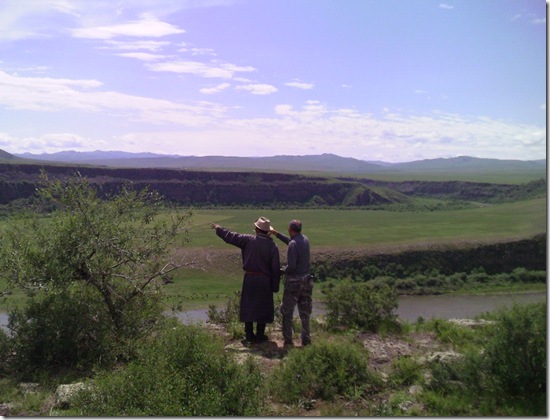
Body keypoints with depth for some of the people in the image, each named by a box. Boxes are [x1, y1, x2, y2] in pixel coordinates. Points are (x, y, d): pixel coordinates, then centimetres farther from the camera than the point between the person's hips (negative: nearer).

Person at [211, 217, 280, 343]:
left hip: (249, 278, 1)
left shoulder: (248, 240, -6)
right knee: (263, 307, 10)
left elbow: (230, 236, 3)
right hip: (264, 280, -1)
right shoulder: (273, 246, -7)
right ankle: (260, 335, 14)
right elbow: (276, 269, -6)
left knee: (248, 306, 12)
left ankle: (249, 335, 18)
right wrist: (275, 286, 2)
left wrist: (218, 228, 20)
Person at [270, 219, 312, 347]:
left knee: (287, 312, 7)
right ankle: (306, 339, 17)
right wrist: (277, 234, 27)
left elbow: (291, 266, -22)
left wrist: (283, 270, -3)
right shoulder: (305, 239, 4)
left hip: (294, 281, -7)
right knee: (305, 312, 14)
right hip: (306, 279, 7)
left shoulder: (293, 244, -19)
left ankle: (288, 340, 10)